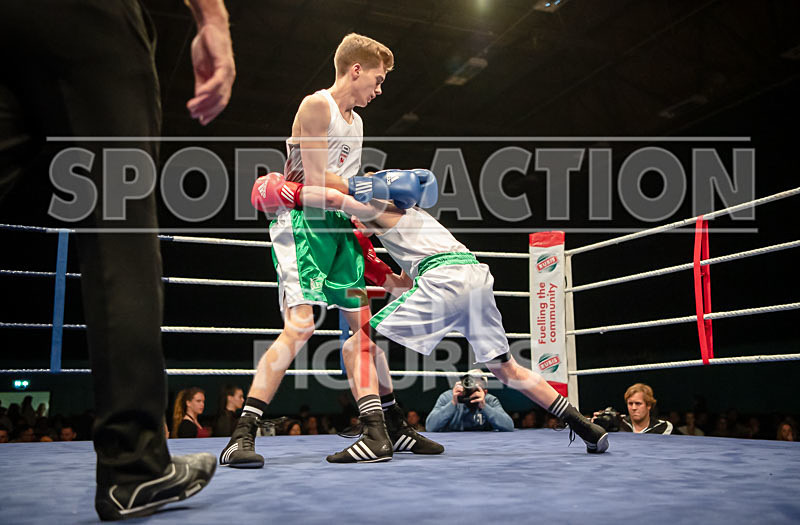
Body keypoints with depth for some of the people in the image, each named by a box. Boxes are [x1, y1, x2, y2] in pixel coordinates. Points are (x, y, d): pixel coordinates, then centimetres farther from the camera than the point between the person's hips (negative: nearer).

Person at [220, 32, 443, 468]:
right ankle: (242, 435, -14)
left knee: (362, 324, 5)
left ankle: (385, 426, 13)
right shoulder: (316, 105, -6)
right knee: (300, 326, -19)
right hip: (302, 223, -8)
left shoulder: (355, 121, 21)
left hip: (337, 226, 9)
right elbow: (316, 181, -14)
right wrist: (374, 186, -8)